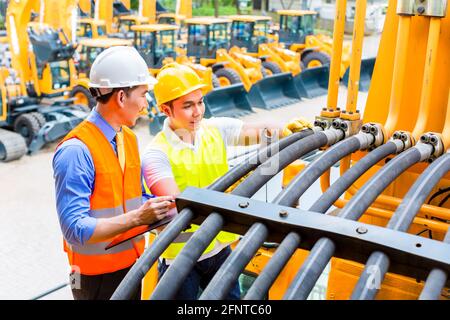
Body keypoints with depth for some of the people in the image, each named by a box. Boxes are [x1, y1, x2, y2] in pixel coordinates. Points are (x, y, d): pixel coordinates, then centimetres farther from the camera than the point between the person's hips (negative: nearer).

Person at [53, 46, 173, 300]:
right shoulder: (77, 151, -23)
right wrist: (137, 218, -31)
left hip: (132, 262, 7)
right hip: (97, 276, -7)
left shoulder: (129, 138, 3)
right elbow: (75, 229, -25)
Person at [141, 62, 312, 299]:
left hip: (220, 248, 5)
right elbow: (174, 200, -31)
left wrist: (285, 130, -34)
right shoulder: (157, 153, -18)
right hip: (180, 258, -5)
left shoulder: (216, 129, -2)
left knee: (232, 297, 19)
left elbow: (257, 131, -13)